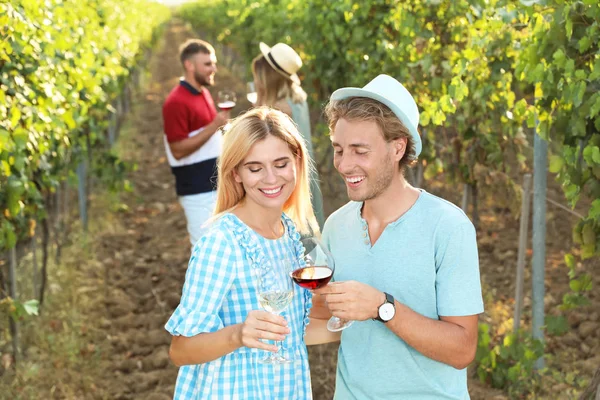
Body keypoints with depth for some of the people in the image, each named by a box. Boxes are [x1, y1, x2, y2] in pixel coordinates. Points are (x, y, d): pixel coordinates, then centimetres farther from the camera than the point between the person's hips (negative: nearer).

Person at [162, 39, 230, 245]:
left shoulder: (204, 93, 11)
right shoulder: (176, 102, -17)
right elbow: (178, 150, -21)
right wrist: (214, 126, -25)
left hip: (217, 184, 9)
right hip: (197, 190, -9)